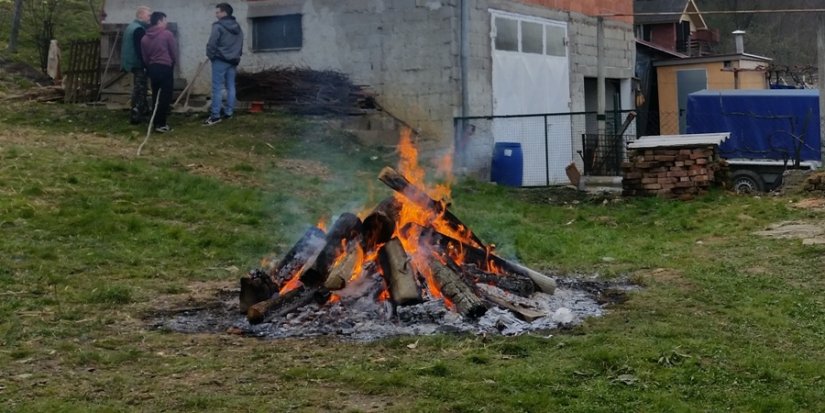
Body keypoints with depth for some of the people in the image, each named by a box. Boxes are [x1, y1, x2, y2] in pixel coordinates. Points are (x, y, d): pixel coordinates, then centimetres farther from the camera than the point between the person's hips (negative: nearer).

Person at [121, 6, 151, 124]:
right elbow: (140, 49, -25)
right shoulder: (139, 29, -18)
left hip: (131, 63, 10)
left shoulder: (131, 26, 15)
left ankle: (143, 109, 30)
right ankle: (135, 115, -7)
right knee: (139, 89, -7)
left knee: (138, 88, 19)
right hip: (138, 64, -10)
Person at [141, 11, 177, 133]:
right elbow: (174, 53, -4)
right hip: (165, 68, -6)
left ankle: (155, 122, 18)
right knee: (165, 97, -2)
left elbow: (145, 57, 9)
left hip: (152, 68, 6)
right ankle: (161, 124, -4)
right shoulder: (167, 34, -8)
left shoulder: (145, 38, 8)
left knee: (156, 96, 15)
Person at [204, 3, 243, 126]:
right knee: (231, 87, 9)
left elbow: (212, 44, -14)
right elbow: (240, 45, 18)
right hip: (233, 60, 8)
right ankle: (229, 112, 11)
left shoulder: (218, 26, -12)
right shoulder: (238, 27, 13)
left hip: (220, 60, -7)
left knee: (217, 88, -7)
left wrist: (210, 55, 1)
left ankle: (215, 115, -9)